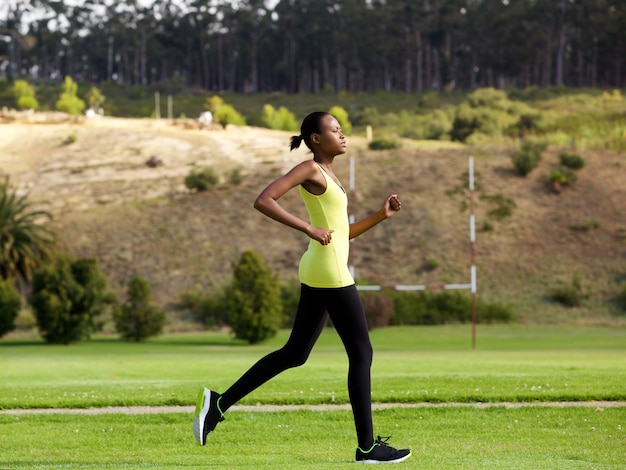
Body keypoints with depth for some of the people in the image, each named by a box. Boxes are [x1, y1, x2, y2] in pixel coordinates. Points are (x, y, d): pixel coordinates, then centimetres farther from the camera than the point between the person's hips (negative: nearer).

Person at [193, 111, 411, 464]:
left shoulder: (327, 174, 19)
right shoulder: (310, 169, -9)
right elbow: (264, 201, -21)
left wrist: (381, 215, 12)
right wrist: (310, 229, -23)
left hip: (318, 275, 10)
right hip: (330, 272, -10)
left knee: (295, 354, 12)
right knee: (362, 354, -4)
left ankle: (220, 402, 12)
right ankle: (367, 446, 0)